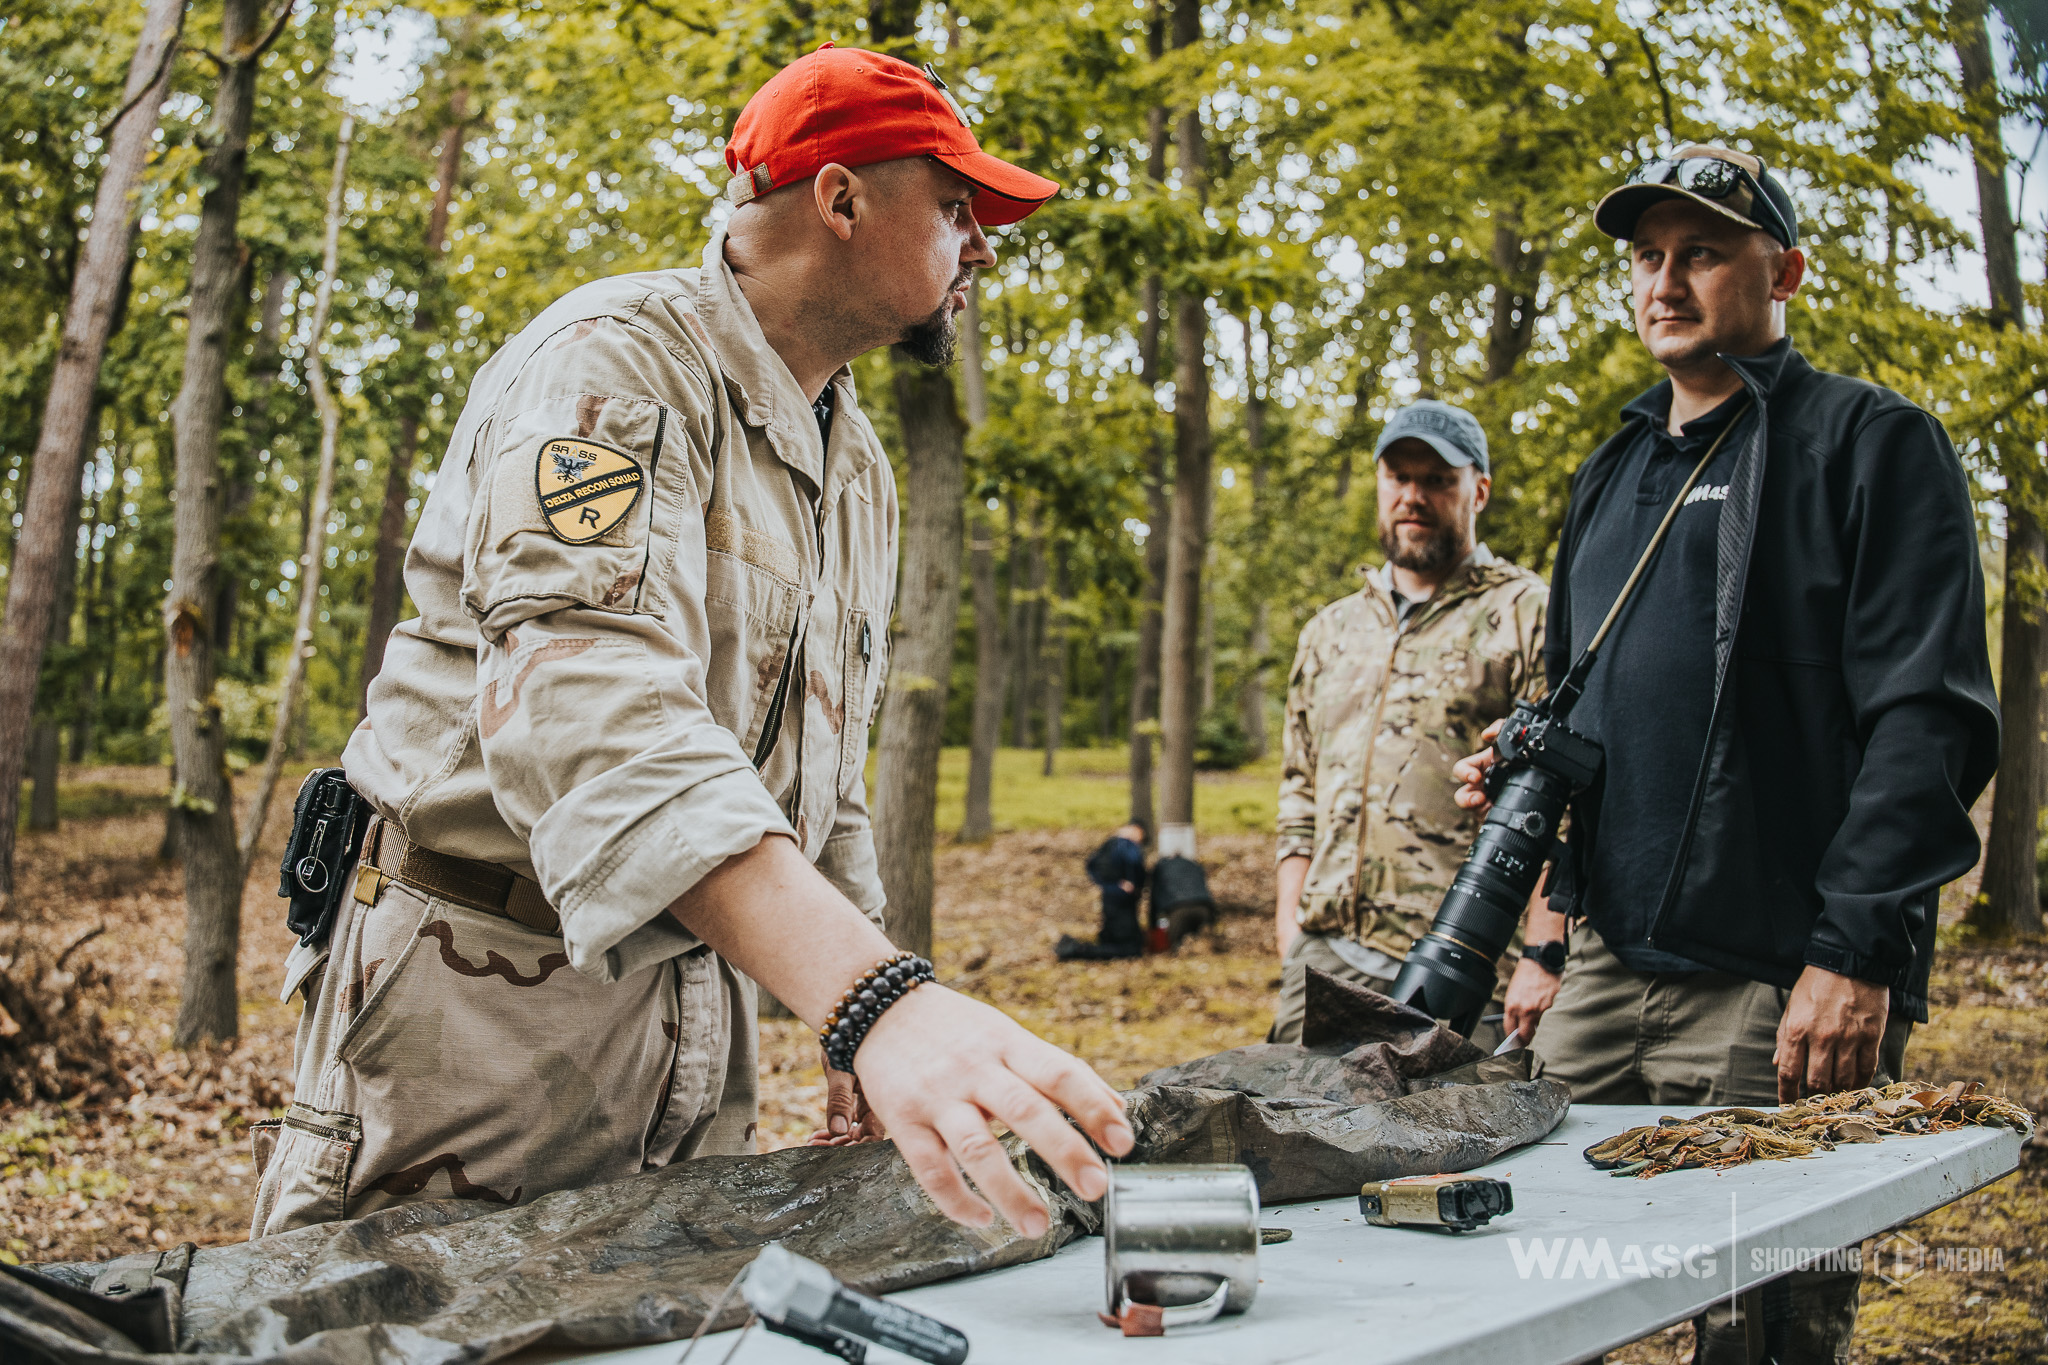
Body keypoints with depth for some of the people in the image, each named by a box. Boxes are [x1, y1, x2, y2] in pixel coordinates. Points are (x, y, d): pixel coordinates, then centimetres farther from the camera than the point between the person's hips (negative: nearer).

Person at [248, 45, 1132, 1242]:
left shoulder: (860, 471, 14)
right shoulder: (617, 363, -15)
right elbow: (587, 705, -33)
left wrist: (866, 1047, 12)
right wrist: (873, 998, -44)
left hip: (696, 1011, 8)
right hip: (483, 1006, -7)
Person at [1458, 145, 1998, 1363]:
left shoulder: (1871, 443, -1)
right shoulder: (1615, 473, 21)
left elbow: (1928, 719, -10)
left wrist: (1855, 953, -18)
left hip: (1779, 987, -6)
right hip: (1605, 972, 7)